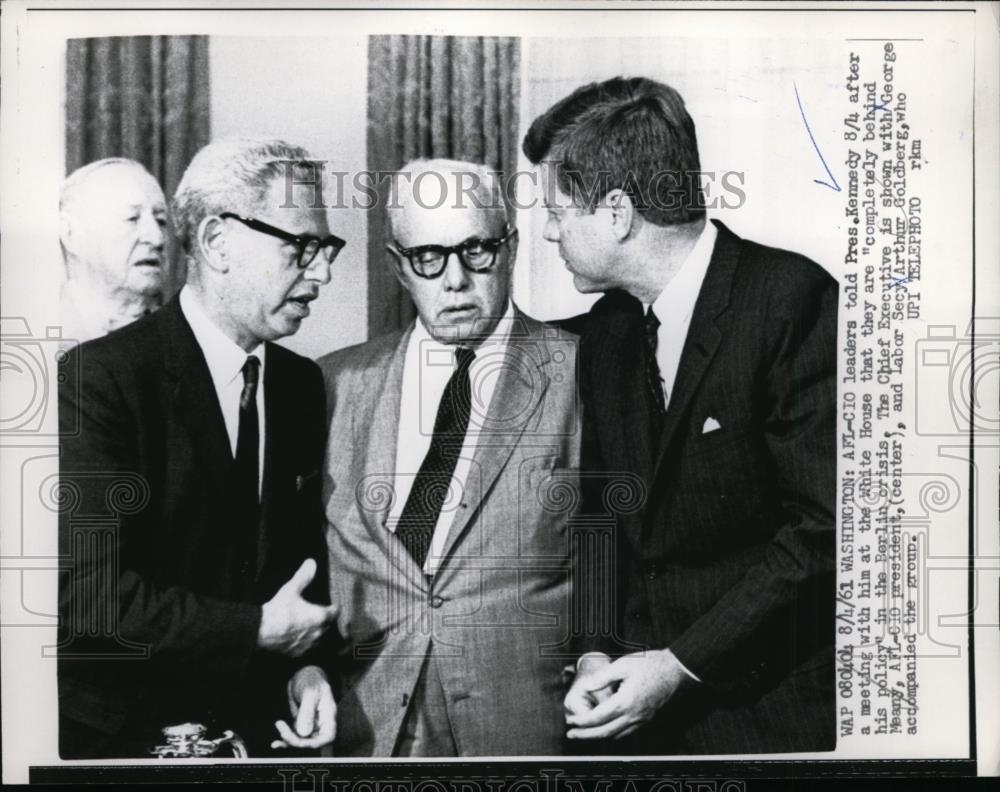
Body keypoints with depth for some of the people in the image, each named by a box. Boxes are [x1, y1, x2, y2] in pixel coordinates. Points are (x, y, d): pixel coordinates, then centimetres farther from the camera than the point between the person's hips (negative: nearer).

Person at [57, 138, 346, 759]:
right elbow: (89, 590, -23)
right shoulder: (101, 376, -17)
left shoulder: (302, 383, 2)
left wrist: (305, 664, -6)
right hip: (122, 731, -5)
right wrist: (259, 631, -18)